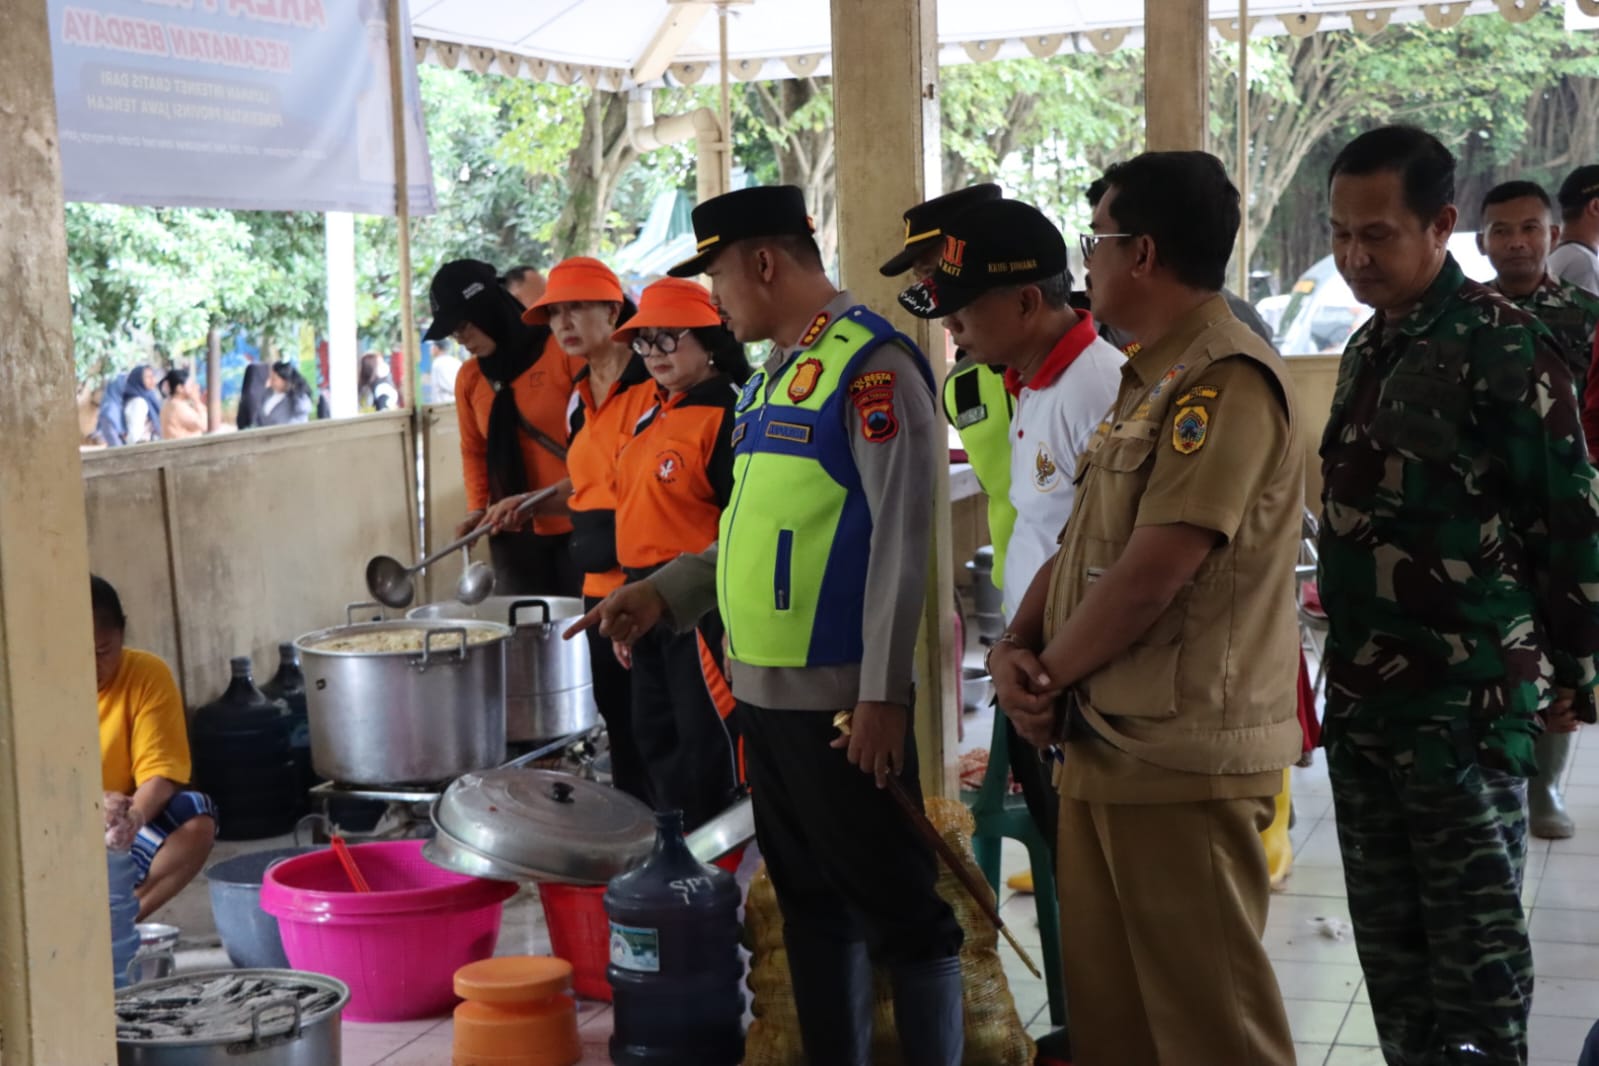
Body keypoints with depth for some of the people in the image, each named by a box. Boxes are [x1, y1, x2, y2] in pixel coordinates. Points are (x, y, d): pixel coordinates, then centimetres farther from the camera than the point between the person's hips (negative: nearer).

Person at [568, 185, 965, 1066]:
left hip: (841, 695, -9)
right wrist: (665, 594, 14)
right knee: (810, 897, 17)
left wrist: (883, 694, -20)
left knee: (896, 904, 0)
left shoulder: (870, 363, -13)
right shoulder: (773, 374, 15)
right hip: (763, 689, 9)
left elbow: (902, 537, -17)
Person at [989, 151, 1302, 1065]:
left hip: (1181, 752, -10)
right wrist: (1015, 647, 0)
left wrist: (1046, 675, -9)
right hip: (1106, 742, 10)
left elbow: (1150, 576, -22)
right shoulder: (1150, 380, 16)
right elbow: (1082, 545, 17)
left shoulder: (1227, 379, -17)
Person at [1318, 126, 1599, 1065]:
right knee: (1388, 933, 14)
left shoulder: (1501, 346, -12)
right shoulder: (1371, 346, 12)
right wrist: (1346, 668, 17)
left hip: (1466, 698, -8)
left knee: (1475, 938, 2)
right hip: (1364, 693, 8)